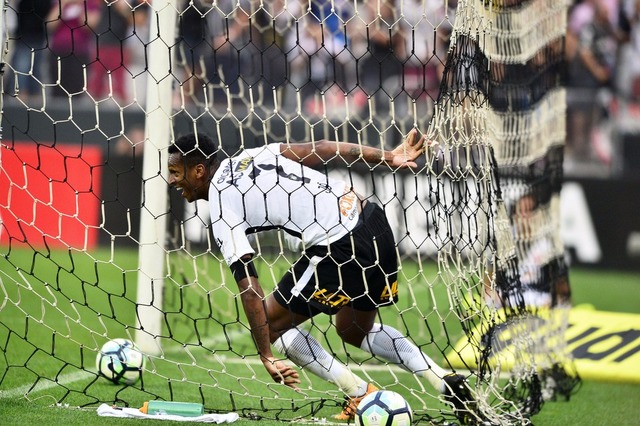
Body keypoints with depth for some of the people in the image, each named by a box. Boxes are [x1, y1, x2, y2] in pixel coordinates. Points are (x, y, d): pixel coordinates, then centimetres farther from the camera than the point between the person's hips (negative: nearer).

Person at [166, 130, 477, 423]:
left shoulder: (222, 210, -6)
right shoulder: (251, 156, 15)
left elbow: (249, 288, -12)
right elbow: (323, 149, 9)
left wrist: (267, 357, -10)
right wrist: (387, 158, 10)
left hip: (341, 247, -9)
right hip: (374, 221, 9)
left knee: (271, 324, 10)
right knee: (354, 330, 29)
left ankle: (360, 394, 7)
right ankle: (448, 382, 17)